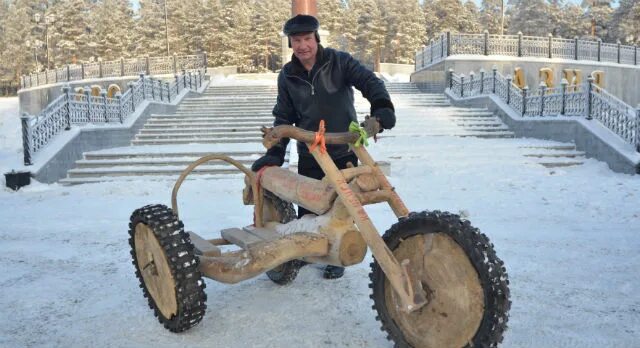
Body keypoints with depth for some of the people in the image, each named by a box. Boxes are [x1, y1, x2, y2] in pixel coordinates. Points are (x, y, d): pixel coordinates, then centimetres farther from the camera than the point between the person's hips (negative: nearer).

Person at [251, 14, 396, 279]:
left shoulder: (339, 62, -6)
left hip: (344, 151, -2)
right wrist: (274, 153, -3)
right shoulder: (287, 76, 3)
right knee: (306, 207, 5)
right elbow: (284, 117, 7)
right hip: (309, 154, 2)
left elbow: (370, 82, -16)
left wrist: (382, 107, -37)